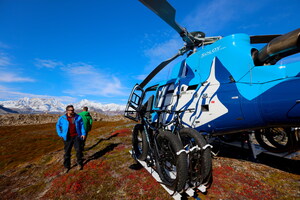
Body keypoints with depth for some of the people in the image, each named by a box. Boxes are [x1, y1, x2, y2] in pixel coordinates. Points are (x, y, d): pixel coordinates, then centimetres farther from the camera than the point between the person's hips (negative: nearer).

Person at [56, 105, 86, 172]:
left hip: (77, 136, 0)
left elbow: (82, 125, 3)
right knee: (67, 152, 8)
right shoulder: (62, 118, 0)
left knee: (79, 150, -5)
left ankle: (79, 164, 18)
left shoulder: (78, 117, 0)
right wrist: (60, 134, 4)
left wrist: (83, 133, -7)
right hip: (68, 138, 1)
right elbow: (58, 126, 13)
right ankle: (67, 167, 26)